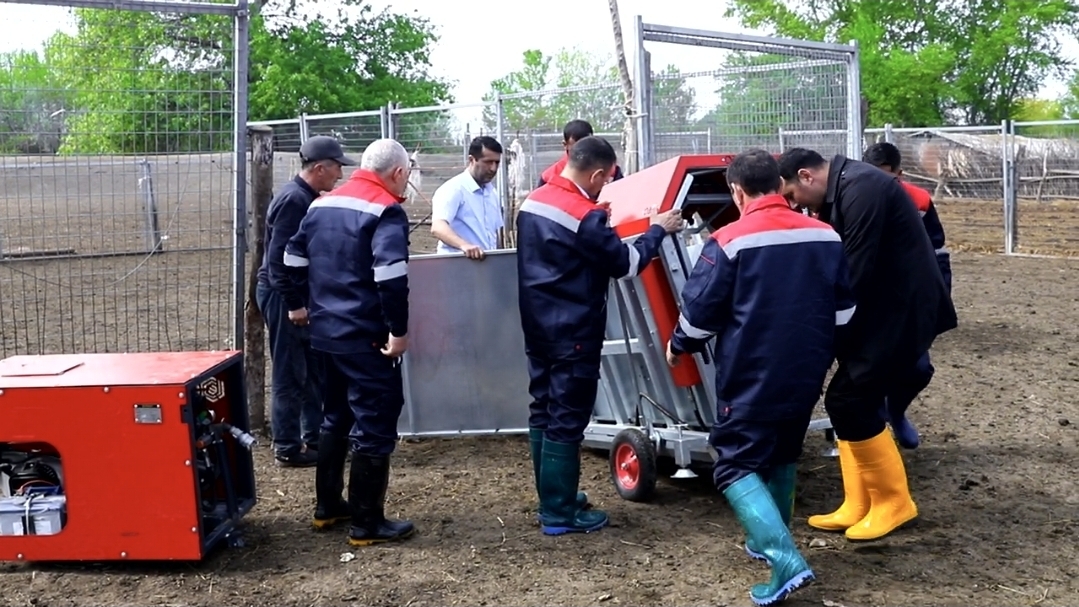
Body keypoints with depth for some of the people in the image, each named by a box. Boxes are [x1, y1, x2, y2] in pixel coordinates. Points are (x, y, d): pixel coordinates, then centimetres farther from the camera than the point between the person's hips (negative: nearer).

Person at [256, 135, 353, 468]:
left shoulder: (307, 198, 11)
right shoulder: (293, 200, -20)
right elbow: (279, 258, -23)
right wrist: (293, 303, -23)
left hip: (300, 296, 10)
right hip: (284, 297, -10)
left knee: (313, 370, 16)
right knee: (289, 376, -2)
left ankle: (314, 436, 26)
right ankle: (287, 448, 7)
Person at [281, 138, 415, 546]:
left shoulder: (322, 205, 11)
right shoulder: (386, 211, -15)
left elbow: (294, 260, 15)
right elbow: (390, 276, -27)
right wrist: (399, 329, -19)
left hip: (327, 331, 8)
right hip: (368, 337, -8)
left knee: (336, 417, 20)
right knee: (374, 425, 0)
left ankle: (327, 506, 29)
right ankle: (368, 524, 5)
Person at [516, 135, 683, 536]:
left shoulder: (533, 202, 5)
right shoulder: (585, 216, -20)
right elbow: (626, 264, -12)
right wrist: (658, 231, 1)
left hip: (538, 326, 9)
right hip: (573, 333, -9)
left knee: (543, 411, 14)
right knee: (566, 420, -3)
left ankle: (552, 497, 26)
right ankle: (559, 513, 3)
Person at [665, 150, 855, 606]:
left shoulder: (730, 241, -15)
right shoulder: (825, 236, 1)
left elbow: (700, 310, -10)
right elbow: (844, 308, 9)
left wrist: (677, 347, 9)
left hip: (752, 375, -6)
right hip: (805, 374, 6)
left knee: (737, 465, 2)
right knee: (781, 457, 24)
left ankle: (784, 559, -13)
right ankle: (767, 540, 35)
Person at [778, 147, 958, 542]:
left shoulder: (861, 189, -19)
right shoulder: (839, 194, 13)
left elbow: (857, 271, -23)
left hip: (903, 310, -10)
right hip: (882, 309, 10)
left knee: (849, 401, -9)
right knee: (847, 401, 9)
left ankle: (894, 501, 6)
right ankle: (858, 506, 16)